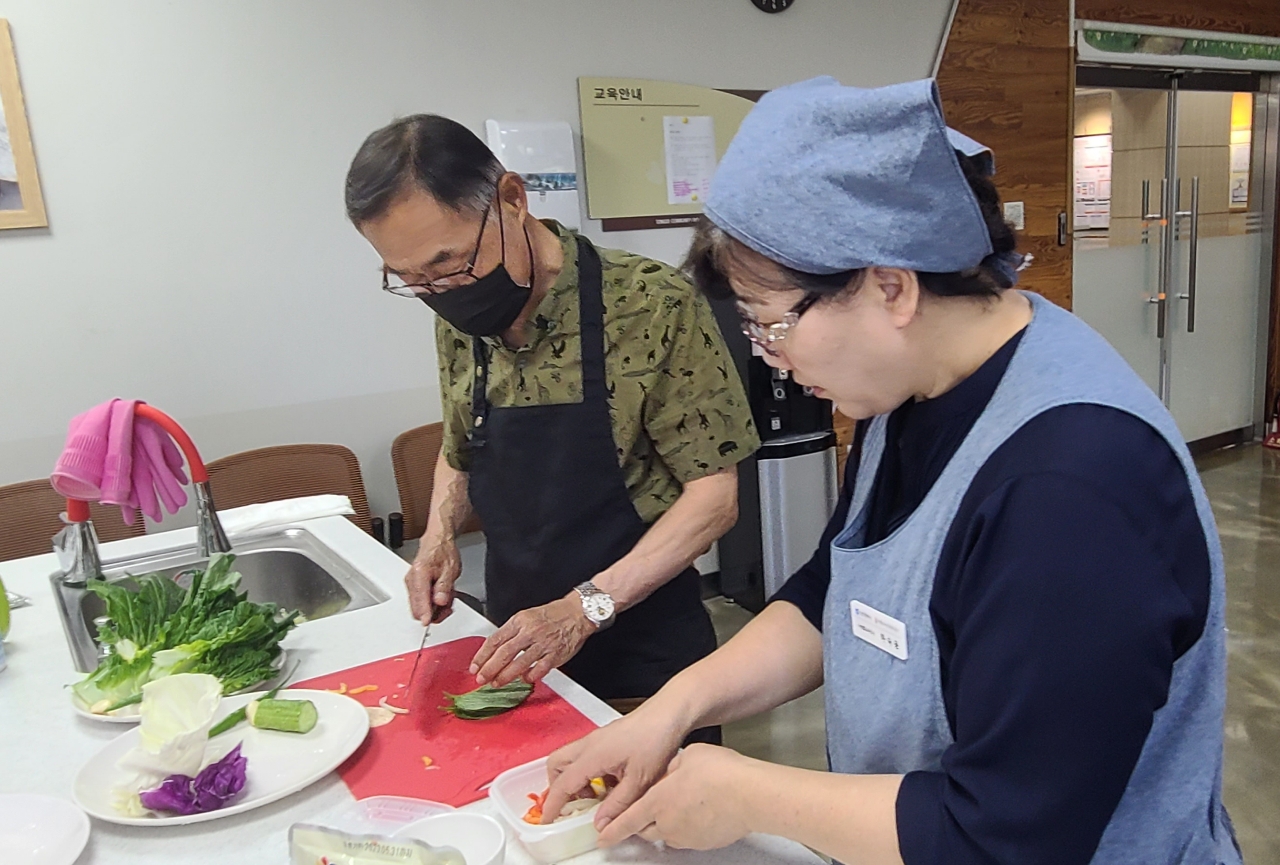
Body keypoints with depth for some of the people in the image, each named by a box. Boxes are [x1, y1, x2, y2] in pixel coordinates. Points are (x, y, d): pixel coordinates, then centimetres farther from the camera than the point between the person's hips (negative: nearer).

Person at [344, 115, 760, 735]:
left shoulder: (651, 305, -20)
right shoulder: (458, 320, -1)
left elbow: (714, 496, -17)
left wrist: (583, 608, -24)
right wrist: (439, 535, -4)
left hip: (642, 659, -5)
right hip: (515, 656, 5)